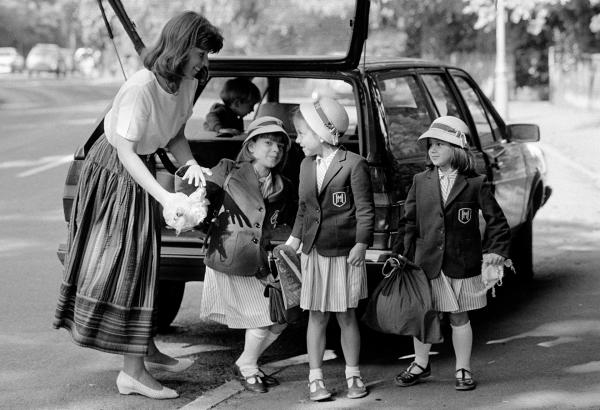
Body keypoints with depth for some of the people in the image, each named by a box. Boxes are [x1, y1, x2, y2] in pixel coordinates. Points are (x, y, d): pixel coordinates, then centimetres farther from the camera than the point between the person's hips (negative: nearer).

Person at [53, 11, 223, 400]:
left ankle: (146, 352, 29)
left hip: (141, 169, 8)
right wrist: (164, 196, -35)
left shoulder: (188, 84, -8)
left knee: (143, 261, 16)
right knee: (123, 263, -5)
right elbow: (127, 152, -29)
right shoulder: (140, 89, -31)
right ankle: (133, 371, 0)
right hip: (114, 173, -8)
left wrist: (191, 163, -14)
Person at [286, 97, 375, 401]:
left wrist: (361, 243, -15)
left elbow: (365, 208, -9)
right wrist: (294, 237, 13)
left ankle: (353, 375, 17)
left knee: (346, 316, 4)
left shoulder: (354, 164, -9)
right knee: (316, 316, 6)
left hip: (344, 252, -5)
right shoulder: (306, 165, 10)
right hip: (313, 251, 5)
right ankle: (315, 378, 12)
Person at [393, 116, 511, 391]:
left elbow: (495, 219, 3)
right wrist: (404, 255, 2)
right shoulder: (421, 182, 5)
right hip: (426, 262, 3)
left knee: (459, 317, 7)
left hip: (462, 263, -2)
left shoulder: (475, 183, -3)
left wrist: (496, 249, -7)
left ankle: (463, 370, 21)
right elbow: (409, 221, 7)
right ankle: (420, 365, 28)